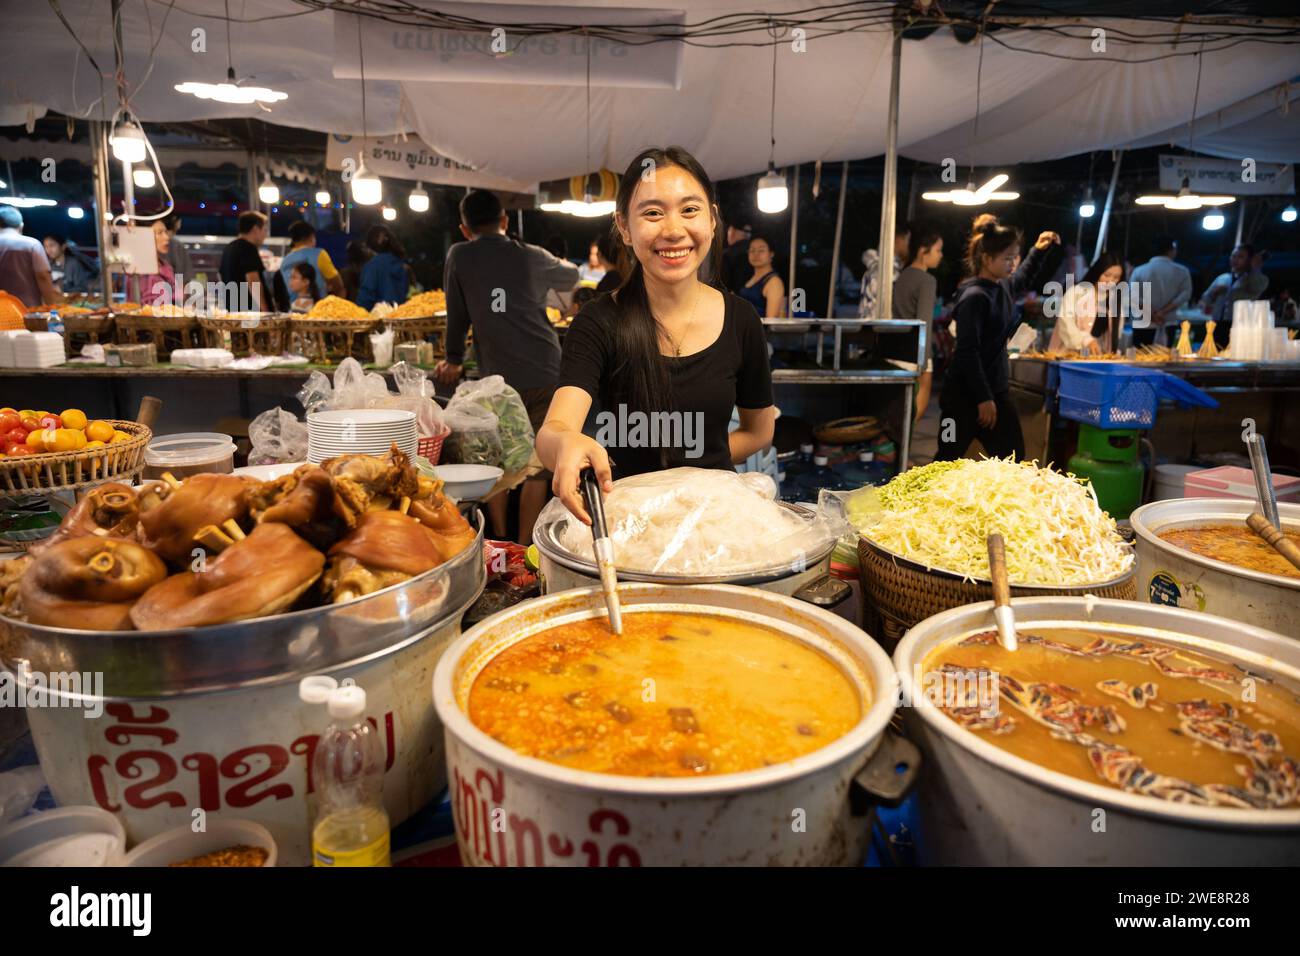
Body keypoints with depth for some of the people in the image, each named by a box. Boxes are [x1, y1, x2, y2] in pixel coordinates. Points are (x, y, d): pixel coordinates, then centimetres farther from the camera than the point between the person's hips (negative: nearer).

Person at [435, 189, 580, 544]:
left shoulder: (459, 256, 6)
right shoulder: (532, 257, 10)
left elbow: (457, 313, 12)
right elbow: (572, 278, 29)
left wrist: (454, 359, 27)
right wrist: (558, 263, 52)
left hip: (499, 380, -1)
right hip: (546, 374, 1)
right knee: (536, 467, 6)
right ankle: (524, 547, 10)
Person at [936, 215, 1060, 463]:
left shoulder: (1003, 287, 9)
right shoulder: (974, 297, -18)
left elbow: (1024, 280, 36)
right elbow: (967, 352, -22)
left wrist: (1038, 251, 19)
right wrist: (983, 398, -21)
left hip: (996, 391, 9)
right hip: (965, 395, -9)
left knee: (1013, 459, 9)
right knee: (948, 461, 2)